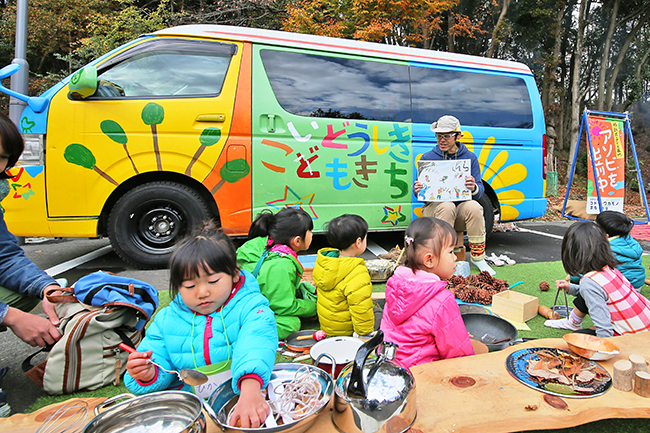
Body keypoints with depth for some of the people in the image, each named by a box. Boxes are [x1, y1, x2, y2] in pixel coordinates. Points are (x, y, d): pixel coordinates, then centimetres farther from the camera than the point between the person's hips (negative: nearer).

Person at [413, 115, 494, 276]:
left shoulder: (470, 157, 8)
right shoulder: (427, 158, 6)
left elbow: (480, 191, 2)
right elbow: (419, 191, 7)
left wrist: (474, 188, -24)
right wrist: (417, 190, -19)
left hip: (461, 209, 1)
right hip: (434, 207, -1)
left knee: (474, 207, -32)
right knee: (446, 206, -35)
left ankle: (477, 257, -15)